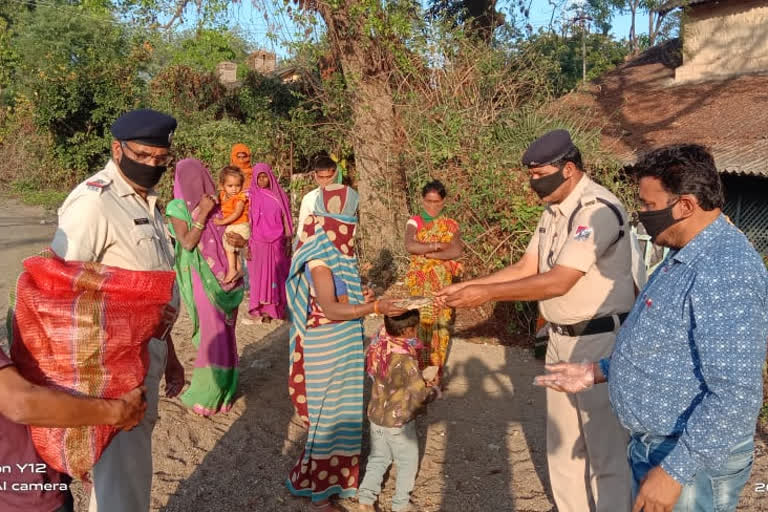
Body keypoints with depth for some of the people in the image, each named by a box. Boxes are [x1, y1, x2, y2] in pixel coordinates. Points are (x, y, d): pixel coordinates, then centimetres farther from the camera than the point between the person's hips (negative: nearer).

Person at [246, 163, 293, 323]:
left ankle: (279, 307, 15)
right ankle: (264, 310, 8)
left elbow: (285, 219, 6)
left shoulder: (279, 195, 5)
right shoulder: (251, 196, 1)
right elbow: (247, 221, 0)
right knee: (261, 274, 2)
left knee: (278, 274, 4)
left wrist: (288, 241, 1)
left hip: (277, 243, 1)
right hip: (258, 243, -1)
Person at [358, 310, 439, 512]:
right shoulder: (406, 360, -30)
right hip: (399, 422, -6)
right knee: (408, 463, 17)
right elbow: (419, 395, -30)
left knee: (378, 458, 24)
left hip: (376, 416, 6)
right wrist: (434, 391, -7)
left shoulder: (379, 347, -10)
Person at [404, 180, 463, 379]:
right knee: (418, 322, -3)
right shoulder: (414, 222, 1)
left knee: (441, 322, 3)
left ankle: (438, 371, 15)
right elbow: (409, 246, -17)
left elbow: (457, 251, -12)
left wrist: (429, 254, -17)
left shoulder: (451, 225, 4)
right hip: (419, 282, -1)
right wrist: (438, 246, -16)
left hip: (442, 282, 1)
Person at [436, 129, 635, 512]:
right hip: (561, 338, 9)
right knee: (562, 443, 20)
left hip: (600, 341, -9)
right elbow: (526, 268, 9)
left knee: (605, 450, 5)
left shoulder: (599, 211, -22)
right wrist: (465, 286, -1)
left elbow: (558, 282, -26)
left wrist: (487, 293, -22)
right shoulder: (554, 210, 7)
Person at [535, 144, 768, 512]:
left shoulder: (724, 273, -27)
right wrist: (597, 372, 11)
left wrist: (674, 470, -27)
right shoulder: (686, 256, 8)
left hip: (691, 457, -9)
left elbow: (736, 396, -30)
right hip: (654, 443, 9)